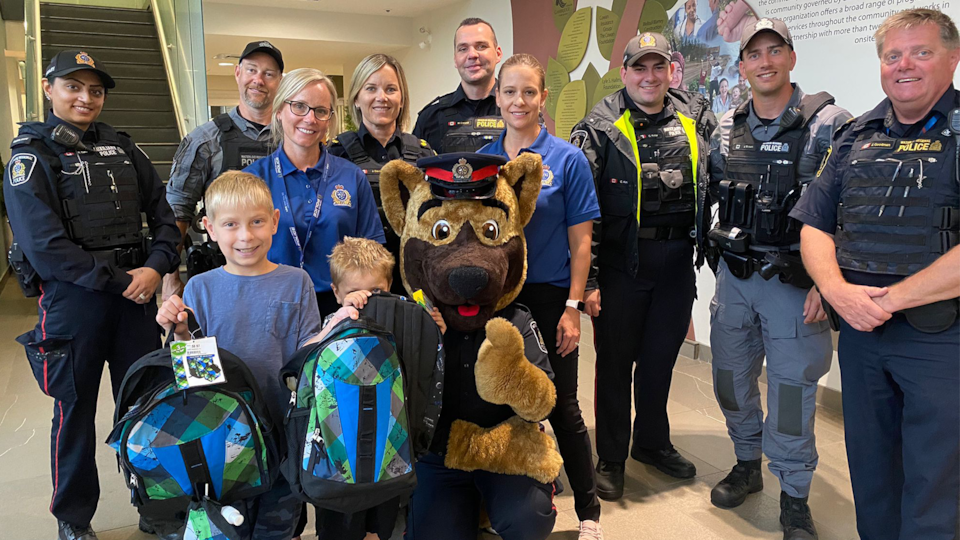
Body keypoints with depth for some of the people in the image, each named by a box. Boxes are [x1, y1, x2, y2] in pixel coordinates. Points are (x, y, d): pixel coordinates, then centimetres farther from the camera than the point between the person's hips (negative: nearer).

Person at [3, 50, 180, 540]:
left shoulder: (121, 147, 11)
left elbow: (163, 212, 9)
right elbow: (43, 244, -14)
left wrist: (156, 266, -9)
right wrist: (118, 281, -16)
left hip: (137, 292, 4)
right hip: (72, 299, -4)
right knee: (75, 410, 10)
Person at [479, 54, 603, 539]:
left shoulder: (567, 160, -5)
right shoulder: (482, 159, 4)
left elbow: (580, 242, -5)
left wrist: (572, 308, -10)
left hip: (548, 298, -3)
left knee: (561, 406, 5)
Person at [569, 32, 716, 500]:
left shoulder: (697, 119, 5)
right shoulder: (600, 128, -7)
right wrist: (586, 279, -15)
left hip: (678, 263, 4)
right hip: (621, 263, -3)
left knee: (661, 357, 16)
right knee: (615, 360, 7)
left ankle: (653, 443, 37)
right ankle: (611, 459, 24)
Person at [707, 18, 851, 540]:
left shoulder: (828, 123, -8)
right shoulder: (726, 129, 7)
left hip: (794, 281, -5)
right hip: (734, 276, 5)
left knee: (792, 388, 1)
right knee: (731, 376, 14)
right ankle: (747, 464, 37)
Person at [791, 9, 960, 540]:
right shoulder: (854, 137, 11)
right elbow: (814, 227, 8)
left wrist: (892, 299, -17)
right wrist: (837, 289, -10)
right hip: (859, 332, 4)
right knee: (869, 475, 17)